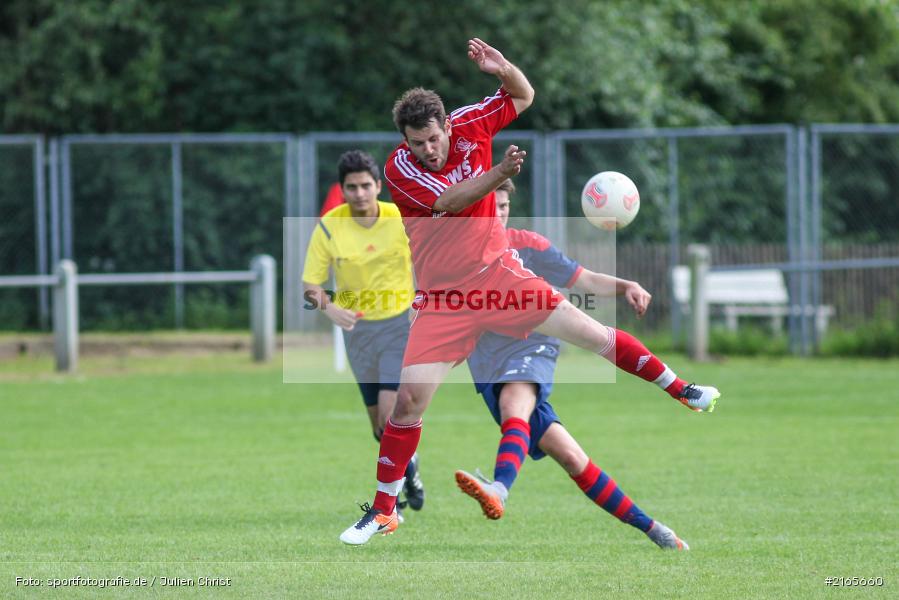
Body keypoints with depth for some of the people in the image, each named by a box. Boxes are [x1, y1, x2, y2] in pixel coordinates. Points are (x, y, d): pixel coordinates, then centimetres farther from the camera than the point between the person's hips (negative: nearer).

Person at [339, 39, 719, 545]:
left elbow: (524, 97, 8)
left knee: (594, 335, -3)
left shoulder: (469, 125, -5)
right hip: (443, 297, -2)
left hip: (499, 275, 2)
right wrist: (500, 172, -41)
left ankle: (683, 390, 14)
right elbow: (449, 202, -28)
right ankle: (383, 511, 4)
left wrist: (504, 69, -14)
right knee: (408, 402, -7)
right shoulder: (399, 167, -14)